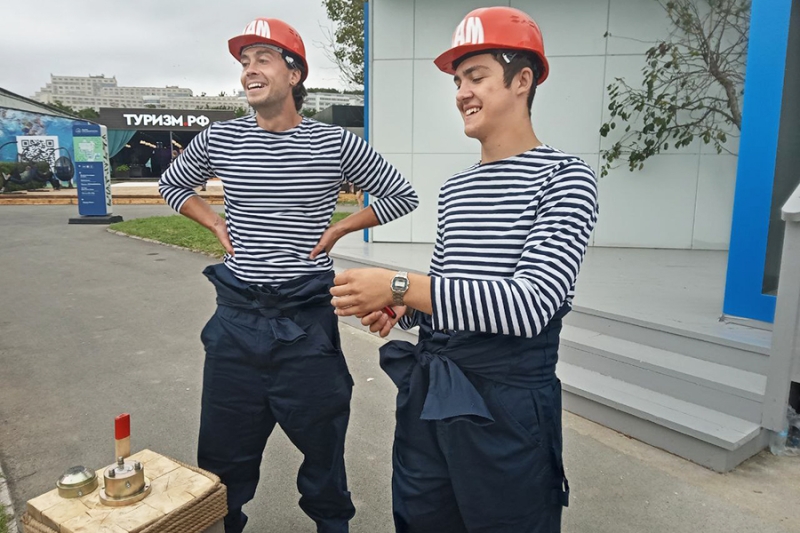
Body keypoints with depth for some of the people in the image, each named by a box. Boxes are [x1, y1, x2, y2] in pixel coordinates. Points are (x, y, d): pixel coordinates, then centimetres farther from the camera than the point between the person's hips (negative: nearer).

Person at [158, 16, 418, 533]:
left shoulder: (335, 143, -5)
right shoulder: (218, 140, 2)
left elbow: (402, 195, 5)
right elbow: (173, 185, 22)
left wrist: (337, 229, -1)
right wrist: (218, 225, 7)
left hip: (307, 319, -2)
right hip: (237, 317, 2)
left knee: (322, 438, 13)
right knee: (225, 445, 15)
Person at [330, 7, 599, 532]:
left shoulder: (564, 178, -10)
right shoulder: (454, 188, 11)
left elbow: (531, 304, -22)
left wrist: (399, 286, -25)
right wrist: (401, 307, -3)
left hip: (508, 402, -6)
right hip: (427, 393, 7)